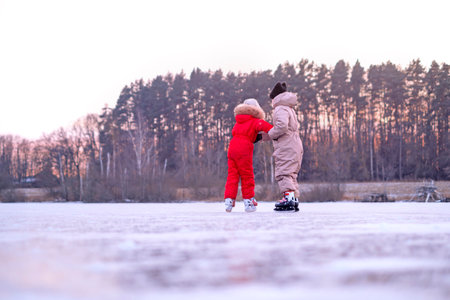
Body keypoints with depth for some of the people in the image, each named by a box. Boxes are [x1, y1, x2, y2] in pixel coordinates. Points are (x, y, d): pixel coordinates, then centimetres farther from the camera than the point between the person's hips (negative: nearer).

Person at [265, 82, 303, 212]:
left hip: (286, 147, -10)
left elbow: (282, 126, -25)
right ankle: (294, 199, 10)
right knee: (291, 174, 13)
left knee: (283, 173, -13)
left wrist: (270, 135, -11)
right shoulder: (290, 109, 23)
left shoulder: (280, 109, -9)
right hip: (295, 146, 10)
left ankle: (289, 197, -25)